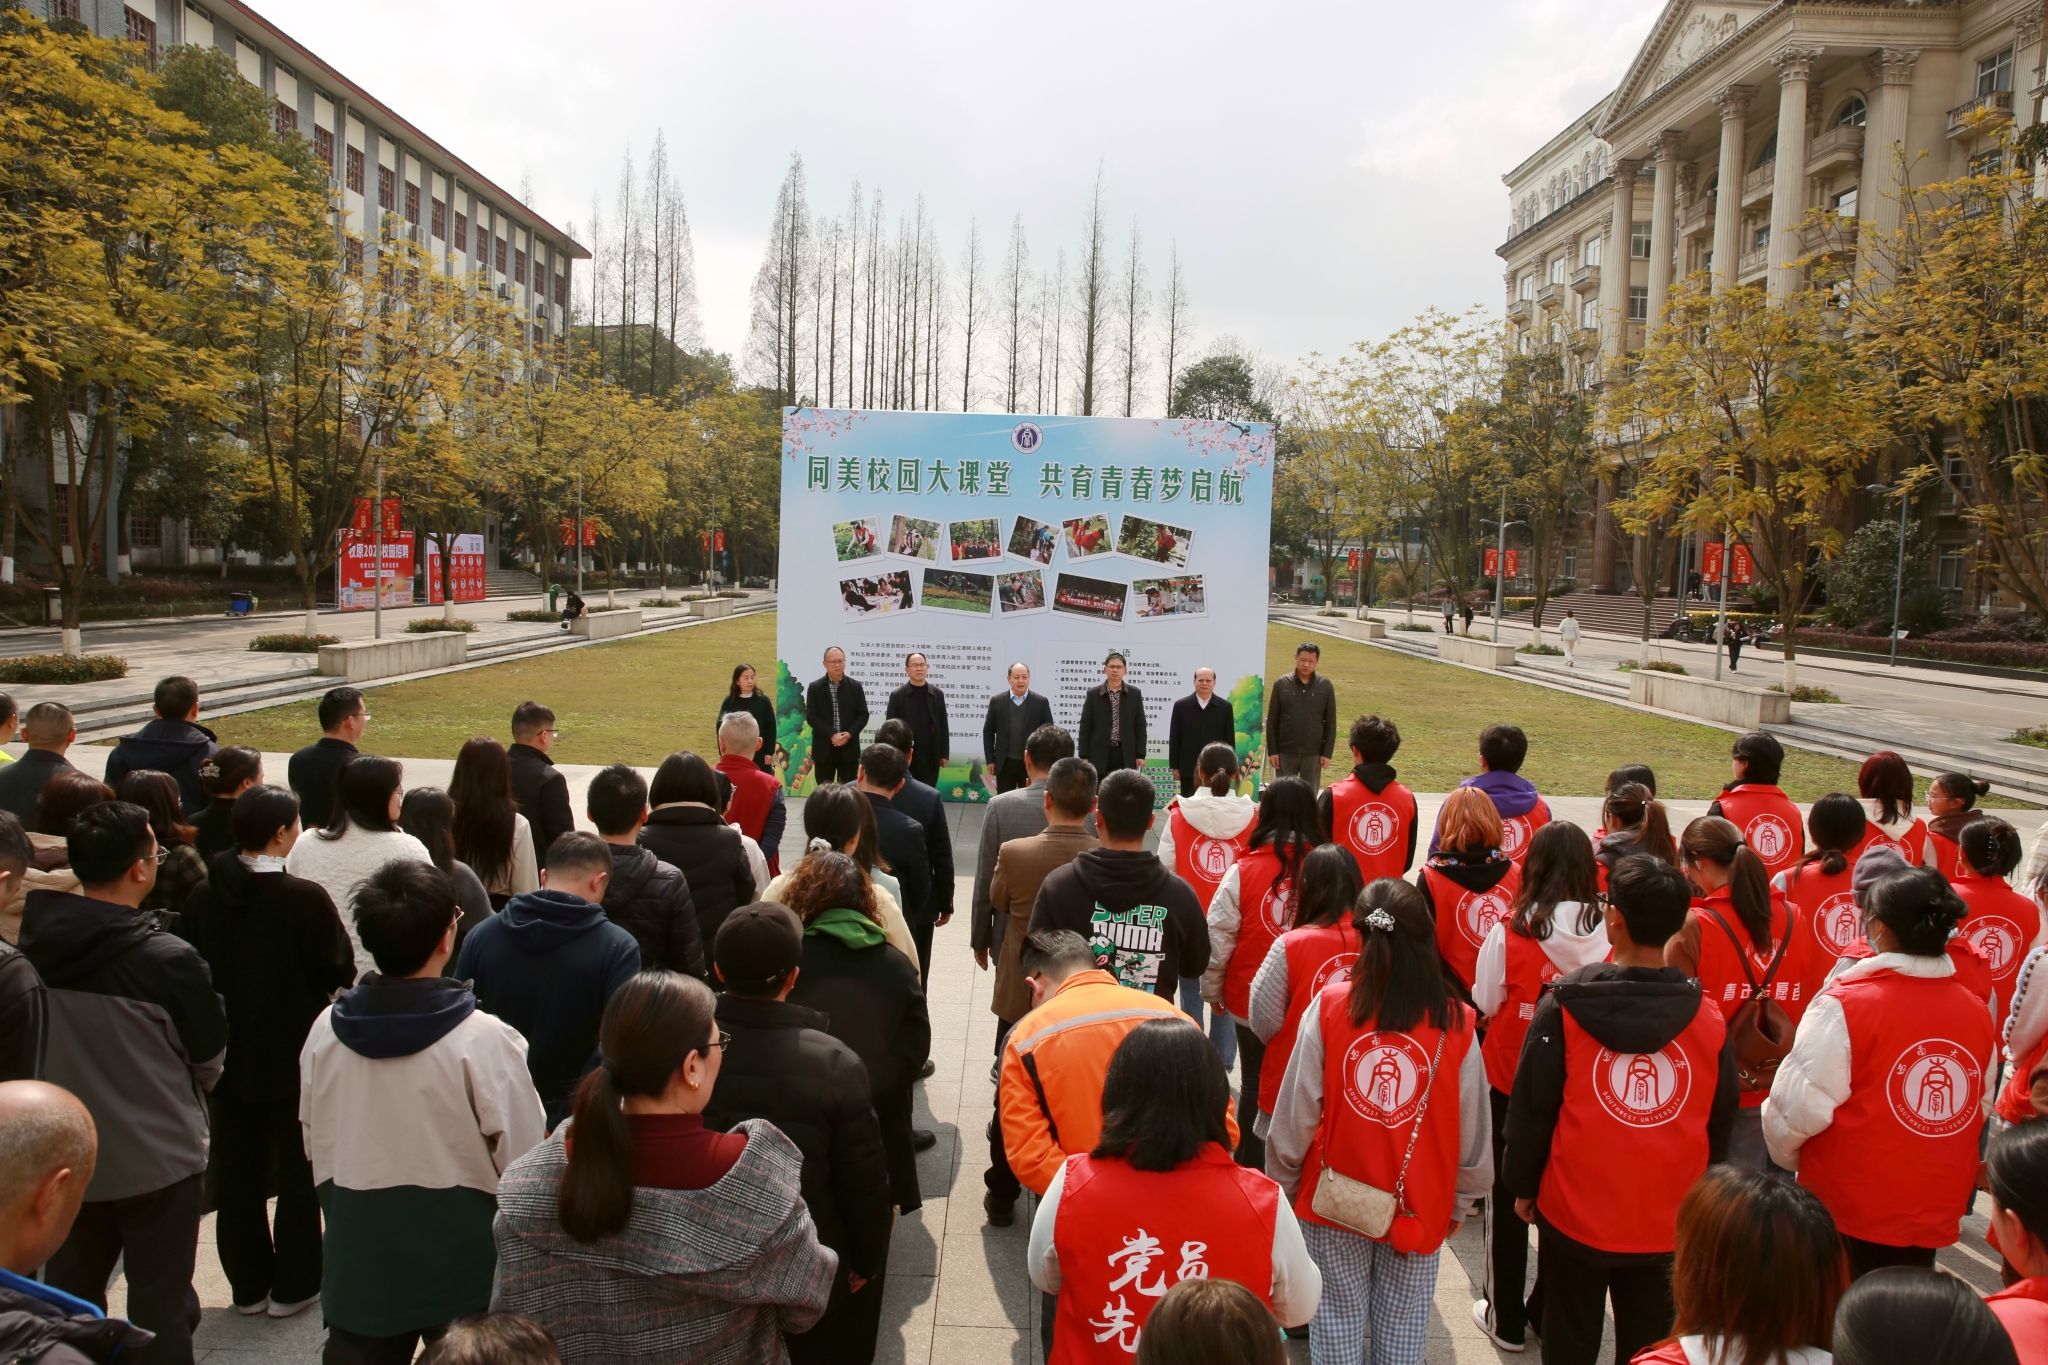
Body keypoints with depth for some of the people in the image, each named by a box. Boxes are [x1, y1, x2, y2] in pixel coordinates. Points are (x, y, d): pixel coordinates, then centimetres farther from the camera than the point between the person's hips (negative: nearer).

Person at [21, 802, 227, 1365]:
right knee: (160, 1305, 11)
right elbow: (211, 1059, -10)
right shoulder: (169, 959, -25)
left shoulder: (32, 944, -10)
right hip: (159, 1156, -5)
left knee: (69, 1300, 22)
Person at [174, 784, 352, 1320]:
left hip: (227, 1054, 4)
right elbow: (339, 972, -16)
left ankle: (248, 1285, 27)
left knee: (239, 1173, 16)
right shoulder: (306, 899, -21)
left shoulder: (203, 896, -7)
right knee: (301, 1173, 11)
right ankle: (293, 1286, 20)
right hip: (295, 1057, -4)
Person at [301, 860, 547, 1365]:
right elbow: (523, 1161, -17)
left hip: (359, 1257, 4)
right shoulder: (483, 1039, -22)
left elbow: (315, 1145, 5)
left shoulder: (325, 1029, -7)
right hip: (461, 1260, -4)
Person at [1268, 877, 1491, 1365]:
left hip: (1335, 1200, -1)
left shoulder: (1329, 1007, -16)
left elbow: (1295, 1114, -11)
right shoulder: (1455, 1023, -12)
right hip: (1419, 1206, 1)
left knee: (1337, 1326, 14)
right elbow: (1472, 1129, -4)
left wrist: (1282, 1184, 5)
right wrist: (1459, 1201, 13)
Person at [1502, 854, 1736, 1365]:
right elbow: (1719, 1123, 4)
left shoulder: (1565, 1004, -15)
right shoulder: (1708, 1017, -7)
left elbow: (1530, 1107, -8)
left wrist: (1522, 1185, 6)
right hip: (1669, 1221, 2)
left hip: (1575, 1212, -2)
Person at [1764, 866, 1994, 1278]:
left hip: (1845, 1211, -5)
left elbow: (1800, 1106, -18)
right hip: (1935, 1213, 5)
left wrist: (1788, 1158, 3)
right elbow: (1977, 1114, 10)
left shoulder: (1843, 1005, -20)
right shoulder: (1977, 1012, -2)